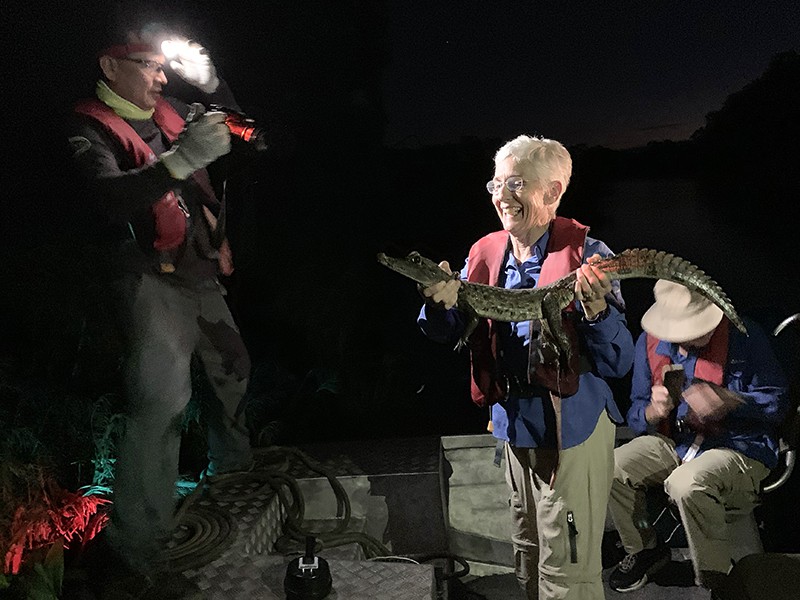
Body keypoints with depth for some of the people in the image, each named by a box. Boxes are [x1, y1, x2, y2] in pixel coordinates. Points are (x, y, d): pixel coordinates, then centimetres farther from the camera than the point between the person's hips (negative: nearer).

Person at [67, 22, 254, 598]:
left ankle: (232, 467, 45)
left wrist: (210, 81, 6)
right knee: (162, 400, -16)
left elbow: (232, 122, 25)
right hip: (153, 280, -8)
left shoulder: (168, 113, 12)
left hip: (202, 274, 8)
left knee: (234, 369, 19)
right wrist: (180, 159, -39)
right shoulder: (92, 129, -8)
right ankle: (139, 551, -6)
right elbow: (111, 198, -27)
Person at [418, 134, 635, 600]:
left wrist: (596, 308, -34)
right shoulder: (485, 253, 1)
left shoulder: (586, 255, -14)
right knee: (528, 558, 24)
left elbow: (618, 364, -16)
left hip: (572, 428, -5)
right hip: (513, 424, 6)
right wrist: (441, 303, -19)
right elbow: (448, 334, 1)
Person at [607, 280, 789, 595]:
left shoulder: (744, 335, -10)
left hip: (739, 448, -4)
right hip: (673, 444, 4)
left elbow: (777, 401, -7)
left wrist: (728, 400, -26)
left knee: (687, 483, -35)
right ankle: (645, 550, 9)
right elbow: (637, 418, 3)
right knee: (610, 468, -19)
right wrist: (654, 411, -23)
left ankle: (713, 580, -6)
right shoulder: (650, 343, -1)